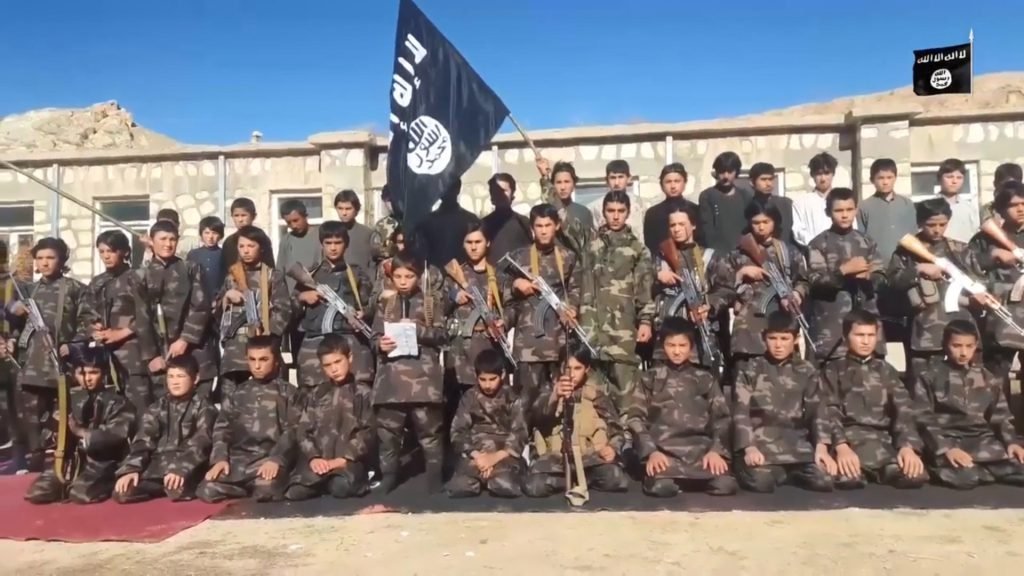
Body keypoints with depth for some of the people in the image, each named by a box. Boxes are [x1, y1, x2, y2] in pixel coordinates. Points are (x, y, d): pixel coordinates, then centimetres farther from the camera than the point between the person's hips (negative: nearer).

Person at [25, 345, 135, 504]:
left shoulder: (116, 402, -2)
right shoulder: (70, 399, 11)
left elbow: (115, 436, -15)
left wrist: (82, 432, -19)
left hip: (102, 462, -5)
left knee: (80, 494, -29)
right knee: (36, 493, -12)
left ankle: (105, 484, 2)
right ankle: (70, 485, 15)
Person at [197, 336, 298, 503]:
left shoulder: (287, 393, 11)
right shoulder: (235, 394, 21)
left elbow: (291, 431, 0)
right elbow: (221, 428, 14)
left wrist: (276, 459, -17)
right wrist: (220, 458, -5)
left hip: (270, 457, -4)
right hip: (238, 458, 4)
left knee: (266, 491, -35)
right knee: (207, 491, -23)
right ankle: (251, 489, 0)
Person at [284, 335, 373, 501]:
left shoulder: (362, 393, 8)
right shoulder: (316, 395, 17)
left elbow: (367, 431, 0)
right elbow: (303, 431, 10)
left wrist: (344, 458, -12)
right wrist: (313, 457, -8)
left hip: (349, 459, -3)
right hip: (318, 459, 3)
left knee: (342, 488, -34)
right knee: (295, 492, -23)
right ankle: (324, 481, 5)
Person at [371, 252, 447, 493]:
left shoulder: (431, 300, 6)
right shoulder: (385, 302, 12)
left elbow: (441, 334, 1)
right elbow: (375, 335, 11)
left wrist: (418, 329, -14)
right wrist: (380, 343, -10)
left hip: (423, 372, -2)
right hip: (392, 372, 2)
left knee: (428, 427, 2)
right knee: (387, 427, 6)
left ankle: (434, 475, 13)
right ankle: (388, 475, 20)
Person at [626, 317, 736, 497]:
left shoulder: (706, 379, 17)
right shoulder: (650, 378, 12)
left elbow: (722, 418, 11)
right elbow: (635, 417, 5)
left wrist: (717, 450, -7)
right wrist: (651, 451, -10)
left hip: (701, 447, 2)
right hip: (664, 449, -1)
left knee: (725, 486, -25)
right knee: (662, 487, -31)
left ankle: (694, 480, 6)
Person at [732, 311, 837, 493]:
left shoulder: (806, 371, 14)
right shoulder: (750, 370, 7)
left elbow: (817, 410, 8)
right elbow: (741, 411, 0)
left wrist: (822, 447, -9)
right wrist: (749, 447, -15)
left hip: (797, 444, 2)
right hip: (761, 443, -2)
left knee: (824, 481, -22)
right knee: (760, 482, -30)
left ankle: (790, 474, 8)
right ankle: (780, 474, 4)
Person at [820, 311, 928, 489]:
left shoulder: (886, 370, 21)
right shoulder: (833, 370, 11)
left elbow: (903, 410, 8)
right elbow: (830, 412, -2)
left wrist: (907, 446, -12)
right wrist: (841, 446, -20)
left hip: (883, 438, 3)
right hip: (848, 437, -3)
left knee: (915, 475, -28)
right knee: (849, 478, -35)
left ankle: (872, 472, 0)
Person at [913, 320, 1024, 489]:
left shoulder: (988, 379, 17)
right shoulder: (929, 378, 3)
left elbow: (1000, 417, 17)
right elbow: (924, 420, -4)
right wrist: (945, 448, -18)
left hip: (983, 440, 4)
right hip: (947, 441, -3)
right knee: (964, 477, -33)